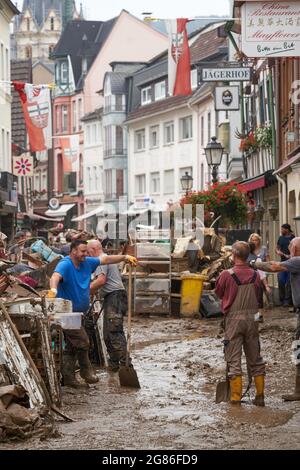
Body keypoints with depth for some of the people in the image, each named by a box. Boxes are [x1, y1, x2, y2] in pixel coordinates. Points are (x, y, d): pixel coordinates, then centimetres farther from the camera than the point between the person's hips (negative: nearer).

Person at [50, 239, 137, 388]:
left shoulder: (86, 262, 6)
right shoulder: (65, 264, -19)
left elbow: (106, 260, 15)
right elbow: (56, 276, -39)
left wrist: (125, 257, 9)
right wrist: (53, 289, -59)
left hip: (77, 313, 9)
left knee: (71, 347, 11)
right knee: (82, 342, -7)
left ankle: (68, 377, 16)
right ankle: (86, 371, 10)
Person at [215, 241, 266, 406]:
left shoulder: (227, 275, -14)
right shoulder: (255, 275, -2)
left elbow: (218, 292, 3)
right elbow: (257, 297, 9)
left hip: (234, 318, -3)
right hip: (252, 318, 4)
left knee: (234, 360, 2)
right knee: (255, 359, 12)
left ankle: (236, 398, 1)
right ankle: (260, 396, 15)